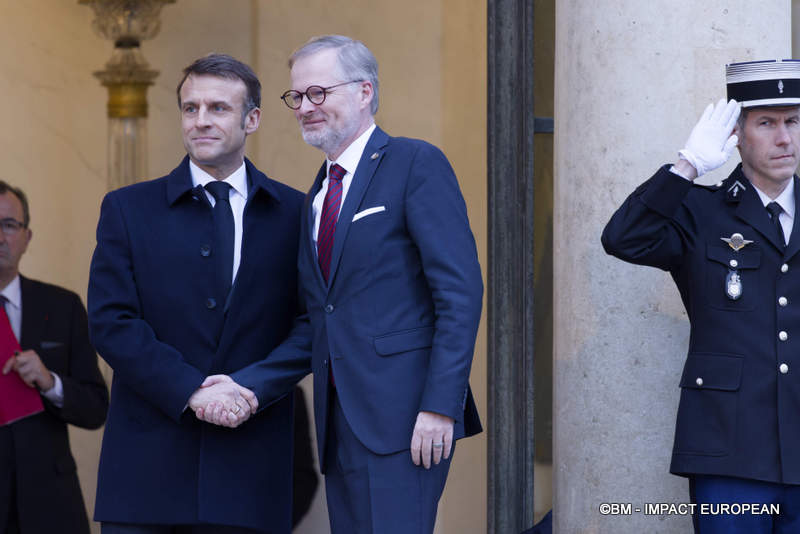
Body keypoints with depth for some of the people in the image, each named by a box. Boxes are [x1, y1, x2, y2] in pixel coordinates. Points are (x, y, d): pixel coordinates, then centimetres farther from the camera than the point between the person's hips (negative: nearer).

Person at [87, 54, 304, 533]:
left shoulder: (294, 214, 7)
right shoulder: (127, 209, 7)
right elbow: (110, 322, -2)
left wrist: (254, 389, -10)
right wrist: (191, 391, -13)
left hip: (248, 464, 0)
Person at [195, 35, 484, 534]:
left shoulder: (416, 164, -4)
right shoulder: (317, 196, 20)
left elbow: (460, 291, -11)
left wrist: (440, 405, -18)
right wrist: (247, 385, 4)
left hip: (403, 415, -7)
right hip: (341, 420, 7)